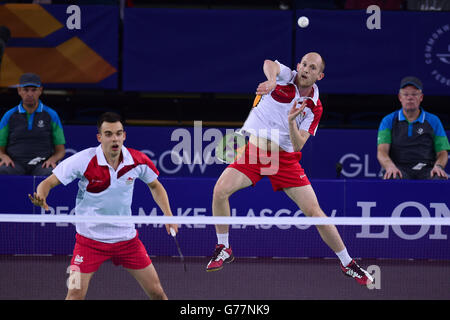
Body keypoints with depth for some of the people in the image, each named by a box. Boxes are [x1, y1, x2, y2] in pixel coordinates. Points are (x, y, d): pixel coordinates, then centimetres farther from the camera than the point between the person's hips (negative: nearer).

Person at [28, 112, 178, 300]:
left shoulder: (138, 161, -9)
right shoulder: (83, 160, -19)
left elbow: (155, 186, 11)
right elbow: (49, 182, -14)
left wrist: (168, 215, 1)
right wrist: (41, 196, -36)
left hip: (127, 238, 3)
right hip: (90, 239, -3)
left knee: (156, 292, 5)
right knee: (76, 294, -13)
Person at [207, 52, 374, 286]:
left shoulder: (314, 108, 0)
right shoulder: (286, 77, -4)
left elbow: (298, 145, -9)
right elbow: (270, 64, -29)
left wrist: (291, 121, -27)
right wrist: (272, 80, -52)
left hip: (285, 158, 1)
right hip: (254, 148, -1)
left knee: (314, 211, -5)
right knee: (221, 189, -23)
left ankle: (348, 264, 11)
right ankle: (223, 249, -1)